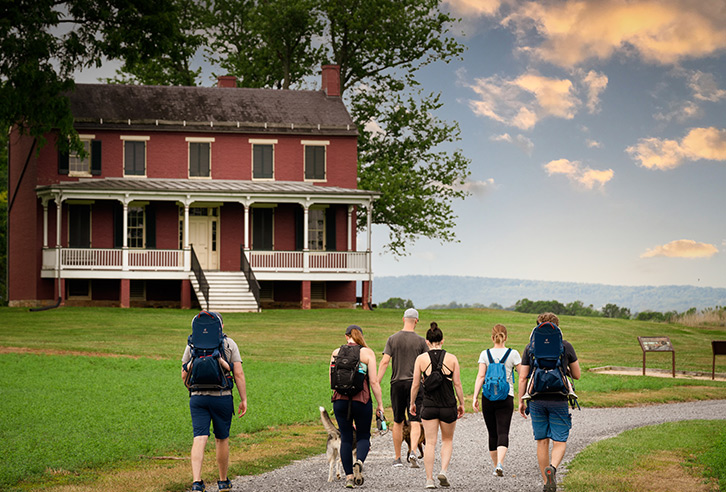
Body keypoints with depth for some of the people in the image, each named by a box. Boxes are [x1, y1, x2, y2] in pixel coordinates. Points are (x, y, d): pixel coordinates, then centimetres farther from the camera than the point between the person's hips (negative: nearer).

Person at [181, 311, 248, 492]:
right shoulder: (229, 344, 2)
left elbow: (184, 376, 9)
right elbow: (238, 374, -4)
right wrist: (243, 400, 1)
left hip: (197, 397, 1)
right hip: (222, 397, -1)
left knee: (199, 439, -5)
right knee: (222, 439, 12)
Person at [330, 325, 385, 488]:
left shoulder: (336, 352, 6)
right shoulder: (367, 353, -2)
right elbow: (374, 382, -6)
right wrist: (380, 404, 0)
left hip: (340, 400, 2)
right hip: (362, 400, -2)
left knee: (346, 438, 10)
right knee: (363, 436, 12)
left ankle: (349, 476, 7)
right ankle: (359, 463, -16)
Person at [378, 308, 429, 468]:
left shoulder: (393, 339, 2)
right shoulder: (420, 341, 0)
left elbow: (384, 362, -6)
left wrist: (377, 383, -6)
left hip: (397, 383, 2)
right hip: (415, 383, -2)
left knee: (398, 422, 12)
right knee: (415, 422, -3)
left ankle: (397, 458, 18)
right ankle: (412, 452, -24)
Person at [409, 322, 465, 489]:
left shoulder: (421, 359, -4)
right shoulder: (452, 358, -4)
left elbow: (415, 385, -1)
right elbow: (457, 384, -2)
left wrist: (412, 403, 12)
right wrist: (461, 404, 10)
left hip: (428, 406, 0)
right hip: (448, 406, 0)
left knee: (430, 442, 5)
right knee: (447, 440, 19)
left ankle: (429, 479, 1)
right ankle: (443, 471, 1)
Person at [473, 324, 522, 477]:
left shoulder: (485, 354, 2)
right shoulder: (513, 354, 0)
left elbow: (481, 376, -6)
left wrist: (475, 397, -7)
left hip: (487, 397, 2)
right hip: (506, 398, -2)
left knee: (492, 434, 13)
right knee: (503, 433, -6)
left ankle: (496, 466, 22)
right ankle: (499, 464, -26)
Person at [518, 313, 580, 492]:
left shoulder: (530, 347, 2)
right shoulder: (566, 346, -1)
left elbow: (522, 378, 1)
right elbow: (577, 375, 6)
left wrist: (521, 401, 10)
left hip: (537, 400, 2)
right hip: (559, 400, -2)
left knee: (542, 441, 11)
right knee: (560, 441, 4)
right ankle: (552, 468, -25)